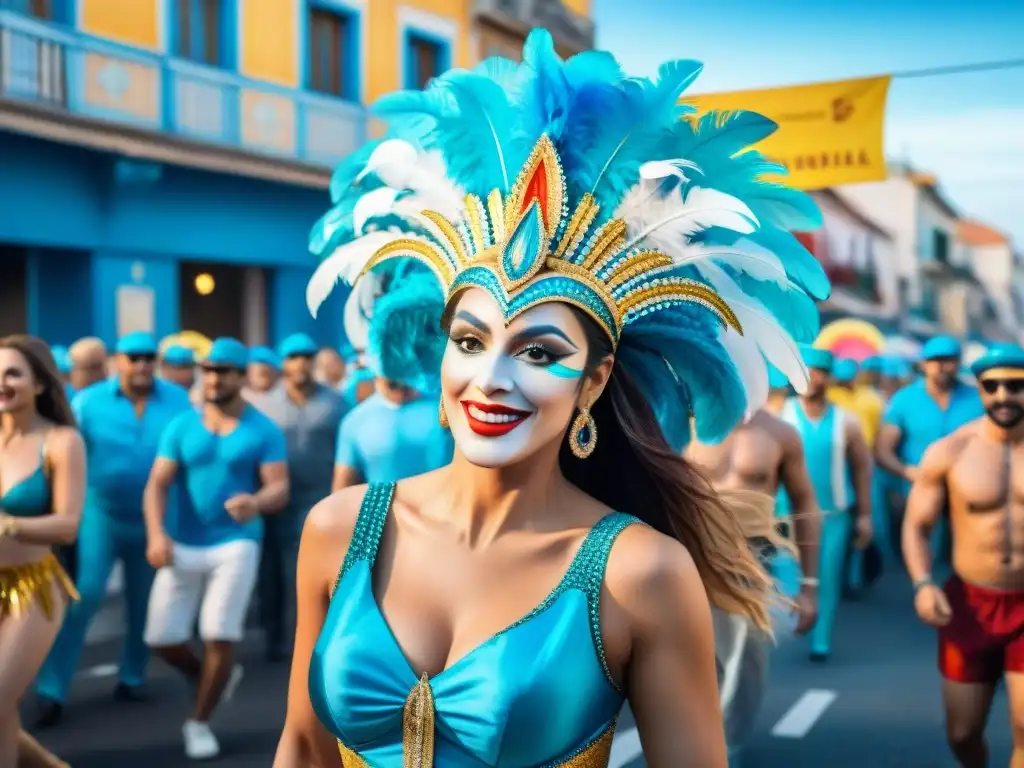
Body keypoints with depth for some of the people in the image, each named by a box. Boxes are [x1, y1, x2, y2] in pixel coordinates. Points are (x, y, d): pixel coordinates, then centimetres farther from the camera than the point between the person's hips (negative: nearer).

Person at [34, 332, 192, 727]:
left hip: (152, 519, 2)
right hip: (100, 514, -2)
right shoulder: (89, 401, -6)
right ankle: (52, 690, -2)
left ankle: (132, 677, 30)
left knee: (144, 604, 13)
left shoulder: (177, 400, -4)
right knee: (82, 596, -9)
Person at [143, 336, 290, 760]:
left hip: (236, 543, -3)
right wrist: (156, 534, -19)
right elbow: (157, 485, -2)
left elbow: (279, 488, -9)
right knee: (162, 638, 1)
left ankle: (199, 722, 16)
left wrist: (255, 502, -33)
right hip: (182, 545, 3)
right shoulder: (180, 427, 4)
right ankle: (217, 677, 32)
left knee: (220, 636, -6)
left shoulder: (264, 431, -2)